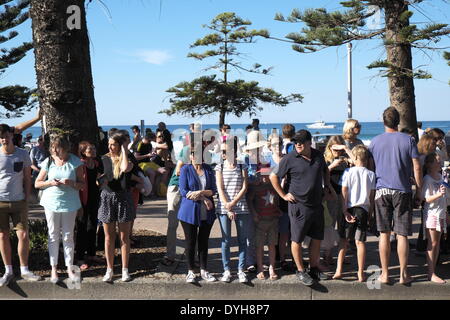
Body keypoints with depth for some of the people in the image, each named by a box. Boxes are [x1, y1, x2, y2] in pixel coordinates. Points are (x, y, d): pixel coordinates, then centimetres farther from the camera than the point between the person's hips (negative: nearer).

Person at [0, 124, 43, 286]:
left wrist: (26, 200, 2)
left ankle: (24, 270, 11)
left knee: (23, 236, -1)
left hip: (19, 202, 1)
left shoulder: (23, 154, 0)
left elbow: (27, 179, 7)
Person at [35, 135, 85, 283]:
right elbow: (37, 183, 4)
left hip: (70, 204, -1)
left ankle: (69, 268, 16)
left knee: (68, 236, 7)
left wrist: (71, 183, -22)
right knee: (53, 236, 8)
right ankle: (54, 268, 17)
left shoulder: (75, 162, -5)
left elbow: (82, 184, -2)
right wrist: (50, 182, -14)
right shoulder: (48, 162, -1)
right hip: (51, 203, 1)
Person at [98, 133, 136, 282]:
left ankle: (125, 270, 12)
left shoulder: (128, 159, -3)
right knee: (109, 237, 7)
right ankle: (109, 270, 14)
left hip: (123, 198, -2)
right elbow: (99, 179, 20)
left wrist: (124, 149, -16)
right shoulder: (104, 159, 8)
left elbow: (126, 168, -27)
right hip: (107, 198, 3)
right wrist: (102, 182, -2)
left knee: (124, 237, 4)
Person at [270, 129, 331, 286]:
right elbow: (273, 176, -4)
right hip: (299, 205, -5)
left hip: (317, 204, 5)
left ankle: (314, 269, 27)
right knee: (297, 239, 2)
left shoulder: (318, 156, 5)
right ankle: (301, 271, 17)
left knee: (317, 238, 13)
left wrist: (327, 186, 17)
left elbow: (325, 170, 26)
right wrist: (283, 195, -5)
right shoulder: (290, 158, -11)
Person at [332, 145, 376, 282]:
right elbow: (372, 197, 3)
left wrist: (345, 211, -5)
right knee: (360, 242, 3)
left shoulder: (348, 172, -3)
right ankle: (361, 273, 5)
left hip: (350, 209, -1)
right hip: (363, 209, 1)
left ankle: (339, 270, 8)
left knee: (344, 240, 10)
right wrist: (370, 214, 10)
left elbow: (344, 193, -7)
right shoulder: (371, 174, 1)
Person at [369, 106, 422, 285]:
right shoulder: (408, 140, -1)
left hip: (382, 191, 1)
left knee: (384, 234, 6)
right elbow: (416, 167, -2)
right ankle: (403, 275, 7)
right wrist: (419, 190, 7)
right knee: (402, 235, 4)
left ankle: (385, 274, 9)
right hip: (403, 191, -1)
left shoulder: (375, 141, 2)